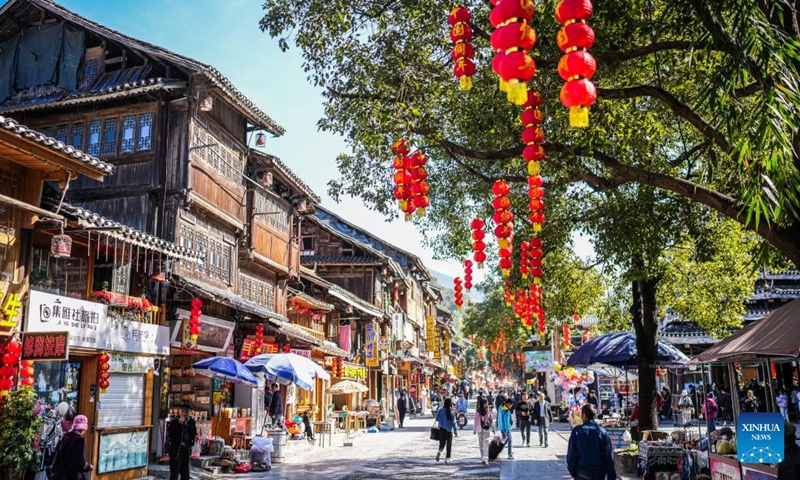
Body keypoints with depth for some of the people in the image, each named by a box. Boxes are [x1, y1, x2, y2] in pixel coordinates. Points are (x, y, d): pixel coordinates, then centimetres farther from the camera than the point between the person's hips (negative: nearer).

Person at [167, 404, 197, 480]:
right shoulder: (174, 421, -7)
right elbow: (169, 434, -19)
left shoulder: (191, 422, 5)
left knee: (185, 474, 12)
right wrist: (179, 424, -23)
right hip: (175, 450, -5)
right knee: (174, 474, -7)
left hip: (186, 450, 5)